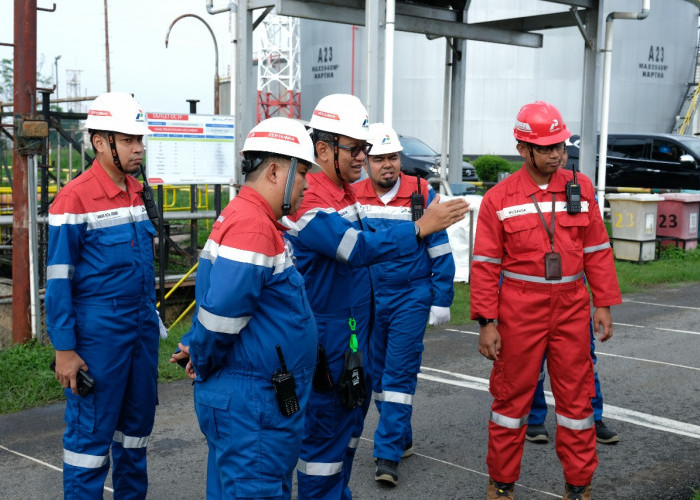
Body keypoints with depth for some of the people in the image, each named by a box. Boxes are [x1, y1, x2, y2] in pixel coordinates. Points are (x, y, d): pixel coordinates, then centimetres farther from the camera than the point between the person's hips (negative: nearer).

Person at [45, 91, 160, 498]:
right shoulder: (75, 198, -14)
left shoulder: (138, 191, 8)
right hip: (100, 335, -7)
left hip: (143, 329, 7)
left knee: (138, 421, 16)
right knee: (92, 431, 2)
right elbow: (58, 279, -13)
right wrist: (64, 349, -13)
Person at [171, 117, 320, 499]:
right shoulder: (254, 226, -21)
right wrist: (204, 361, -10)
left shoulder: (241, 216, 13)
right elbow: (221, 311, -26)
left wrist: (197, 350, 11)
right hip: (251, 405, -10)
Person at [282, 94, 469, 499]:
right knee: (325, 433, -1)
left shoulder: (348, 194, 10)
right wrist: (420, 227, -37)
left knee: (351, 419, 21)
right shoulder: (311, 201, -22)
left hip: (355, 332, 10)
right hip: (327, 340, -10)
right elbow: (359, 249, -34)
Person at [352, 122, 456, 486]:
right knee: (376, 373, 12)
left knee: (399, 374, -6)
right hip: (368, 300, 4)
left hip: (410, 299, -4)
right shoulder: (352, 197, -1)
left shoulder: (421, 193, -7)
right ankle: (402, 440, 30)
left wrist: (442, 301, -3)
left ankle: (388, 455, -1)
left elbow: (441, 253, -2)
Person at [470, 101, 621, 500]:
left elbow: (597, 250, 8)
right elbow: (486, 264, -3)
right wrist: (487, 323, -7)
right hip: (519, 311, -2)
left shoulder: (580, 188, 4)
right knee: (512, 395, 7)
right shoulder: (499, 198, -3)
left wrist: (604, 305, 4)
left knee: (576, 396, 9)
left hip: (571, 309, 2)